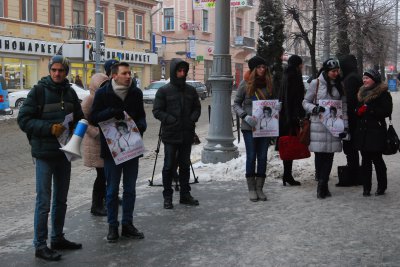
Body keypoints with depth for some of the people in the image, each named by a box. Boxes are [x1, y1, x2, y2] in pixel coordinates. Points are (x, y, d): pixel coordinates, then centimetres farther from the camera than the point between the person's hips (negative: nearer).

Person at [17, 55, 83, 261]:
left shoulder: (70, 93, 7)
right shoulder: (38, 91, -8)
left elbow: (79, 118, 17)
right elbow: (24, 120, -11)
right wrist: (49, 128, -22)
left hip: (64, 152, 6)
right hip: (44, 153, -6)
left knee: (61, 199, 15)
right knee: (44, 201, -3)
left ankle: (57, 238, 29)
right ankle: (40, 245, 6)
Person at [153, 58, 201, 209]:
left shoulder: (190, 90, 7)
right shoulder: (164, 91, -5)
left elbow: (197, 108, 15)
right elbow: (157, 111, -6)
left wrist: (193, 119, -4)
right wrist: (171, 120, -17)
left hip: (187, 134, 4)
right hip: (170, 135, -4)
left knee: (185, 165, 13)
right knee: (169, 166, 3)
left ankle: (185, 195, 24)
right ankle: (167, 197, 13)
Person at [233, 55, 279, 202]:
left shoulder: (269, 83, 6)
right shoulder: (245, 83, -3)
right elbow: (236, 104, 1)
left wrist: (276, 109, -5)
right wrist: (245, 116, -15)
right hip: (249, 127, -3)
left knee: (262, 157, 6)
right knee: (251, 156, 1)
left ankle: (259, 188, 15)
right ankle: (251, 188, 11)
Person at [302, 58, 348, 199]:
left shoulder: (339, 85, 11)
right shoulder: (315, 83, 0)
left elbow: (344, 106, 11)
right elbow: (305, 102, 5)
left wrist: (344, 126, 4)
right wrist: (314, 108, -16)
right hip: (318, 124, -3)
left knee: (329, 155, 0)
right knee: (320, 154, -4)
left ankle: (322, 184, 9)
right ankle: (322, 184, 7)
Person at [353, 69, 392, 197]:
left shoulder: (383, 93, -6)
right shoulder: (362, 92, 16)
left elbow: (387, 111, -14)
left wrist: (368, 109, -19)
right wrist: (358, 111, 1)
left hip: (376, 132, -6)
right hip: (362, 132, 6)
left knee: (377, 159, -1)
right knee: (365, 160, 7)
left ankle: (382, 186, 13)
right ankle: (366, 187, 12)